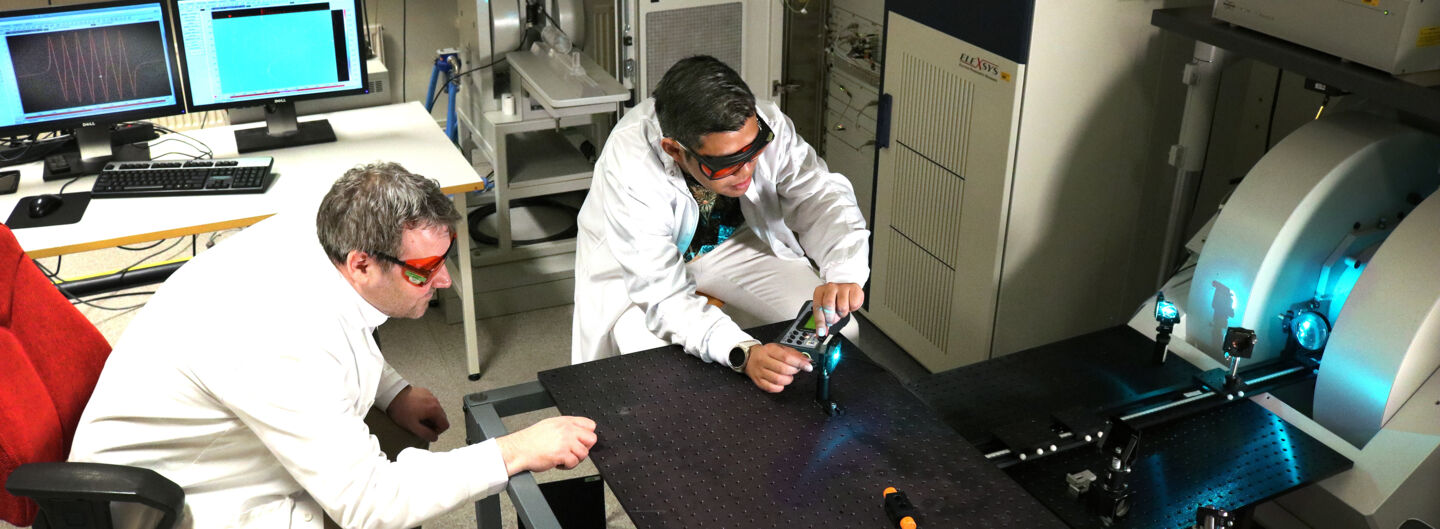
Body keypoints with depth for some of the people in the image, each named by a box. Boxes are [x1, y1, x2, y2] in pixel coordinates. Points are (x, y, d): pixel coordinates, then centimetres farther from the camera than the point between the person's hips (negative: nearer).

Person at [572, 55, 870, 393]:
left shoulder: (763, 125, -27)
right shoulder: (630, 170, -38)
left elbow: (820, 195, -20)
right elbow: (662, 295, -38)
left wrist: (843, 272, -42)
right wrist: (743, 353, -54)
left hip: (730, 243, 4)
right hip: (637, 270, -4)